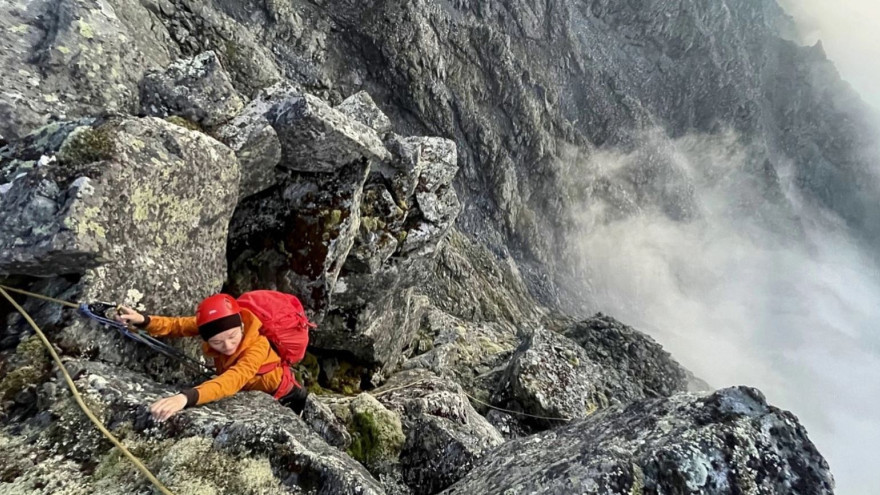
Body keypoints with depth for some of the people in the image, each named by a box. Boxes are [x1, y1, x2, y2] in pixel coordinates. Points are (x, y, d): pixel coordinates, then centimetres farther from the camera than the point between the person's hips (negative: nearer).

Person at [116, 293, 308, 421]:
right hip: (249, 395, 5)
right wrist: (143, 321, -43)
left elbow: (232, 380, -57)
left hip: (282, 398, -5)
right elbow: (180, 325, -23)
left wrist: (186, 397, -73)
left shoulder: (257, 347, -43)